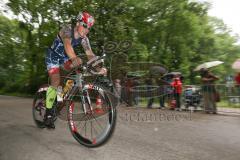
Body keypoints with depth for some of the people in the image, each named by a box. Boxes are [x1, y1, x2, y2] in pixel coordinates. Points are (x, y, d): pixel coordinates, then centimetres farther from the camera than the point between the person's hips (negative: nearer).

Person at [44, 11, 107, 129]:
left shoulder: (84, 39, -12)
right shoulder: (67, 29, -26)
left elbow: (90, 54, -23)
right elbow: (67, 45, -46)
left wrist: (98, 68, -39)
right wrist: (74, 58, -65)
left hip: (64, 58, 5)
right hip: (53, 56, -5)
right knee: (55, 82, -17)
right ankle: (48, 114, -7)